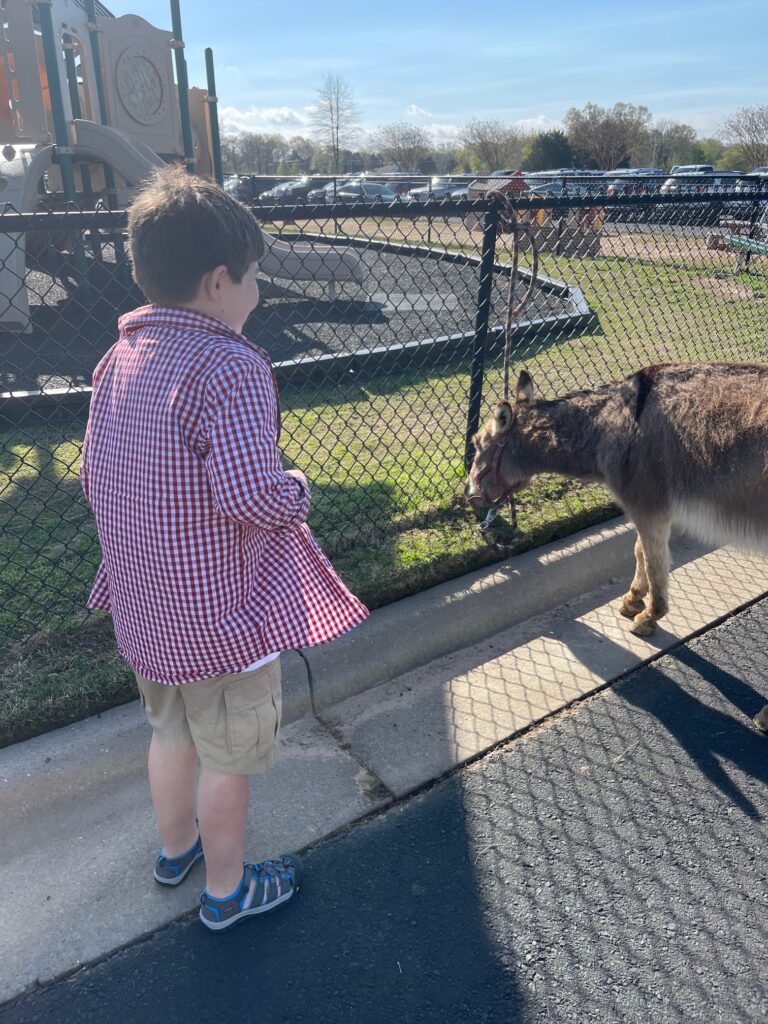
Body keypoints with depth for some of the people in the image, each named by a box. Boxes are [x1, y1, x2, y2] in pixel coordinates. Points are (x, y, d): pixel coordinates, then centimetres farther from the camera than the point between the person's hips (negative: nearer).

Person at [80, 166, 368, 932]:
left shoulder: (120, 357, 1)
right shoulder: (231, 365, -24)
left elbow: (93, 479, 6)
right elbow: (253, 497, -32)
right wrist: (295, 486, -12)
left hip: (146, 604, 8)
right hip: (220, 610, -7)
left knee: (171, 729, 29)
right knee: (227, 757, 15)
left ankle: (175, 846, 54)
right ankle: (226, 891, 39)